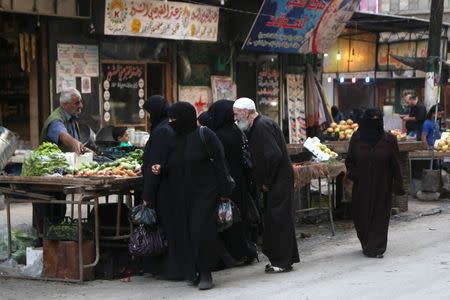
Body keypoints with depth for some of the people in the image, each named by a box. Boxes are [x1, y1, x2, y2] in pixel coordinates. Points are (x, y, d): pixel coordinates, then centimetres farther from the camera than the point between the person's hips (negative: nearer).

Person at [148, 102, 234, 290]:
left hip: (204, 193, -6)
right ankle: (192, 271, 18)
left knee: (202, 232, -9)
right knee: (183, 233, 6)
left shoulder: (204, 135, -8)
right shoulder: (173, 139, 10)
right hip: (179, 196, 6)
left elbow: (219, 163, -9)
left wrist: (224, 191, -13)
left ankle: (205, 273, 2)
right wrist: (160, 169, -6)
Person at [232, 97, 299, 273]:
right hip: (274, 182, 10)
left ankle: (282, 262, -1)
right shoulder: (255, 127, 14)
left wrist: (266, 182, -17)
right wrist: (259, 182, 11)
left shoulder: (263, 126, -17)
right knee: (275, 220, 14)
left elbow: (275, 155, -25)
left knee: (278, 220, -6)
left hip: (279, 180, -10)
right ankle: (286, 258, 21)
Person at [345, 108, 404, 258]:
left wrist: (398, 184, -5)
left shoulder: (389, 139, -2)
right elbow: (350, 160, 8)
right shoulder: (357, 138, 1)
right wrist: (352, 173, -10)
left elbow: (395, 164, -1)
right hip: (361, 186, 1)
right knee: (361, 216, 6)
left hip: (382, 186, -1)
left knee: (380, 217, -1)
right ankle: (367, 245, 25)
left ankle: (376, 248, 4)